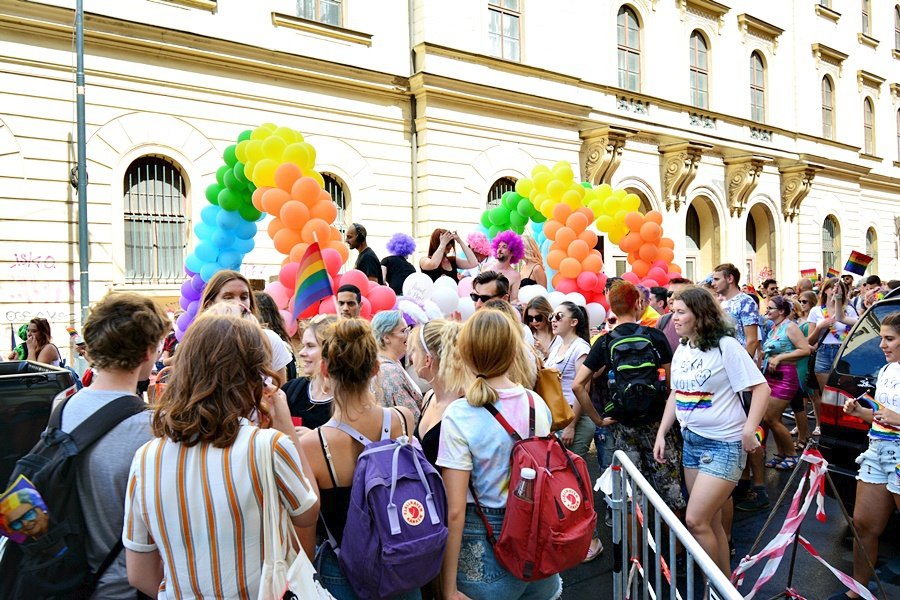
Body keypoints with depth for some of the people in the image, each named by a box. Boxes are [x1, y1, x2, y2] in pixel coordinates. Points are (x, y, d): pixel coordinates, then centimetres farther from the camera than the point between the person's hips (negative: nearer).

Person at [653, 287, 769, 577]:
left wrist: (748, 430, -20)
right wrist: (661, 434, 11)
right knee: (711, 522, 14)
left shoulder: (726, 346, -13)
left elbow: (761, 387, -13)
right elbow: (676, 395, 16)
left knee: (695, 521, -9)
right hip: (691, 441, 7)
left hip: (724, 445, -7)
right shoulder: (682, 350, 9)